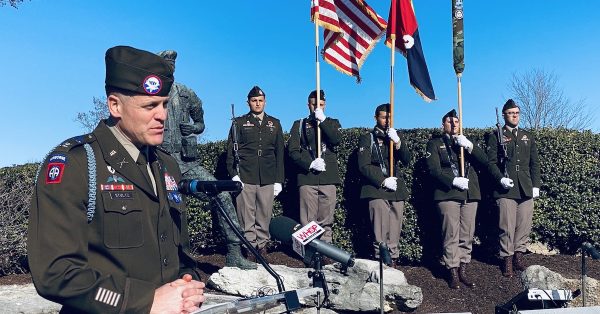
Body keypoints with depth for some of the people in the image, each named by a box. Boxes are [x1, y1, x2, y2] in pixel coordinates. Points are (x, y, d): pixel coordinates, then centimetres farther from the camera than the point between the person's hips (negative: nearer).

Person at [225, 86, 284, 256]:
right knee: (246, 217, -2)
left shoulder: (274, 124, 17)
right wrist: (234, 174, -6)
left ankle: (262, 246, 12)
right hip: (245, 178, -2)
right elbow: (231, 150, 6)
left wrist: (279, 180, 8)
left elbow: (280, 153, 15)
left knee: (264, 216, 2)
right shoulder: (239, 123, 11)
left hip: (268, 179, 2)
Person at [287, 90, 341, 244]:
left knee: (326, 222, 1)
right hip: (307, 178, -1)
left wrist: (322, 120, -8)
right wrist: (309, 164, -9)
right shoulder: (299, 124, 16)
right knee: (308, 221, -4)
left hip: (328, 177, 1)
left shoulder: (332, 123, 18)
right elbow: (293, 150, 5)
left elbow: (336, 140, -4)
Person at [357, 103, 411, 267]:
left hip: (397, 190, 4)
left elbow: (406, 161, 6)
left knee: (394, 230, 1)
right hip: (377, 190, -4)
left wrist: (397, 142, -10)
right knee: (381, 232, -11)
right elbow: (364, 166, -2)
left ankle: (393, 259, 8)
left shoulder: (397, 136, 19)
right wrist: (383, 181, -13)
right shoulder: (367, 138, 7)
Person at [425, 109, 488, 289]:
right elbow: (433, 170, -4)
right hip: (448, 195, -4)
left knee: (467, 236, 4)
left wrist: (469, 146, -9)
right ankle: (453, 273, 2)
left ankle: (463, 271, 14)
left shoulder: (467, 142, 20)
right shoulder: (435, 144, 9)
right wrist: (453, 181, -17)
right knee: (451, 235, -6)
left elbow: (484, 162, 6)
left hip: (470, 194, 4)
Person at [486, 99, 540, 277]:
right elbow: (491, 162, 0)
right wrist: (500, 179, -15)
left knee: (524, 226, 4)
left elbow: (535, 163, 16)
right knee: (507, 227, -3)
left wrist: (536, 185, 8)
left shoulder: (528, 137, 18)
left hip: (526, 189, 4)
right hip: (506, 189, -4)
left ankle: (519, 255, 17)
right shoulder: (495, 137, 5)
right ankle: (507, 259, 6)